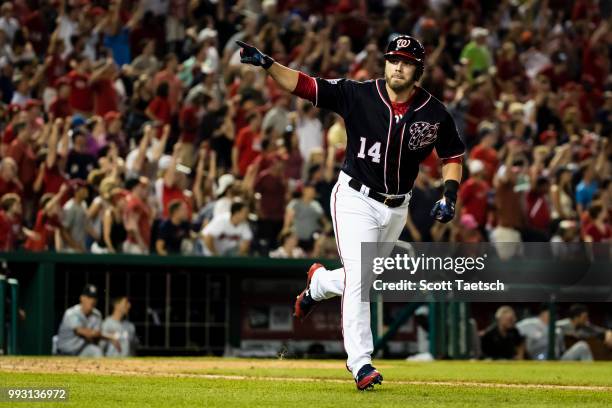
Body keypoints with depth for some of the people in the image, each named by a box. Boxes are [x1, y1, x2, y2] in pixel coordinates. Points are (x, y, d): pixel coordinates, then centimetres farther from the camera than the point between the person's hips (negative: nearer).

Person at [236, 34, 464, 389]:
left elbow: (453, 153, 7)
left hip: (397, 207, 4)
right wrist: (266, 63, -29)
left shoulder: (435, 113, -7)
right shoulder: (359, 95, -13)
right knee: (358, 278, -14)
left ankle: (319, 282, 48)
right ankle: (361, 363, -11)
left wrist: (450, 195, -8)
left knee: (366, 279, 16)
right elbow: (304, 85, -16)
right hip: (356, 200, -4)